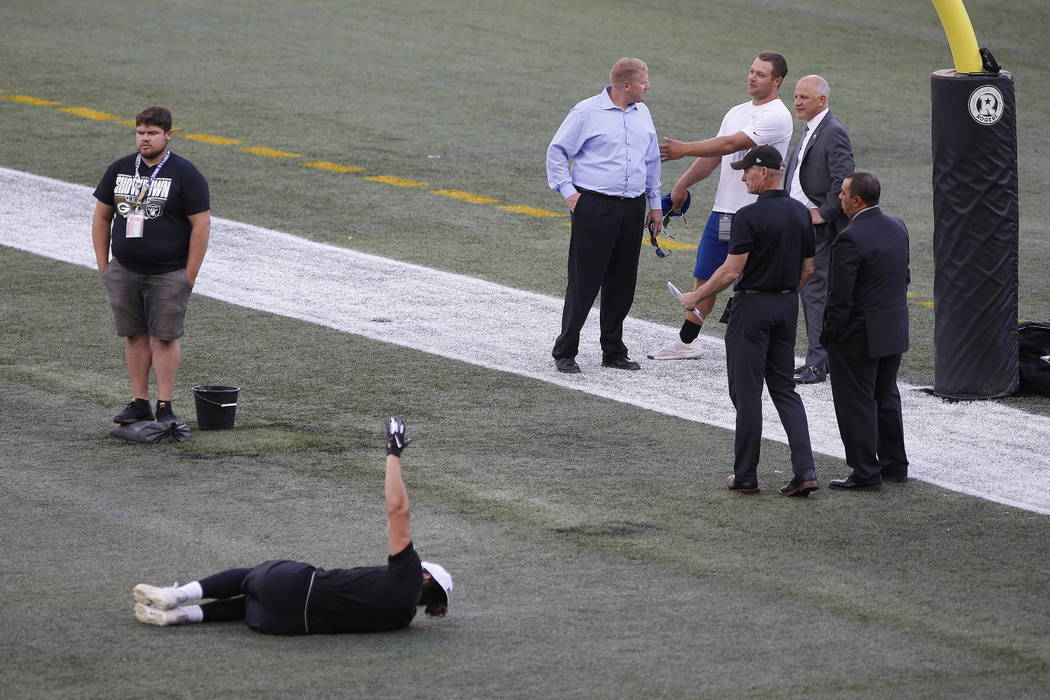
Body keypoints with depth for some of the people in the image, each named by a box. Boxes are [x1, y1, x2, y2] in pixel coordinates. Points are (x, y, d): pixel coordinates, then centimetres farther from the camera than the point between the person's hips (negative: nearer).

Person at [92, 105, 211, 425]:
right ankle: (139, 404, 13)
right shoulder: (119, 169, 8)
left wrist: (189, 277, -10)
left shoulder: (185, 174, -7)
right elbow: (101, 217, 14)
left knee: (165, 337, -3)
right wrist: (103, 266, 8)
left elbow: (201, 225, -8)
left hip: (168, 275, -4)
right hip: (124, 273, 4)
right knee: (135, 336, 7)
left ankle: (165, 407, 3)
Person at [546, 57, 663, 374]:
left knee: (622, 284, 9)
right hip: (594, 206, -6)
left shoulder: (642, 113, 13)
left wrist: (654, 204, 21)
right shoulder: (587, 112, -6)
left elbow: (651, 160, 23)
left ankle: (614, 351, 18)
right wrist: (567, 191, -7)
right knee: (584, 281, -5)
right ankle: (565, 351, 3)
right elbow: (557, 151, 0)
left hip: (632, 209, 6)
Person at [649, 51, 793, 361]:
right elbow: (714, 156, 19)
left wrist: (685, 149, -20)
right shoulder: (737, 113, 15)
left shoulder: (776, 117, -13)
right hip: (723, 208, 8)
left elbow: (731, 144, -21)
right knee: (705, 276, 12)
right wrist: (683, 184, 12)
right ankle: (687, 342, 20)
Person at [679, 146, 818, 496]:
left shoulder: (750, 216, -17)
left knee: (747, 391, 2)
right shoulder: (801, 213, 5)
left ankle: (745, 476, 7)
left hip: (752, 308, -7)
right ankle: (804, 469, -3)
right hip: (786, 306, 7)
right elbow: (807, 270, 11)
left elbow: (731, 271, -18)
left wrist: (696, 296, -6)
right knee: (784, 388, 11)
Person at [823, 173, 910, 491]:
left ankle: (865, 474, 4)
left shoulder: (850, 239, -23)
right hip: (894, 332, 8)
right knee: (886, 398, 20)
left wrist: (829, 334, -11)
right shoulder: (897, 228, 3)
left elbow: (840, 296, -21)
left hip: (858, 335, -8)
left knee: (856, 404, 1)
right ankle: (894, 465, 28)